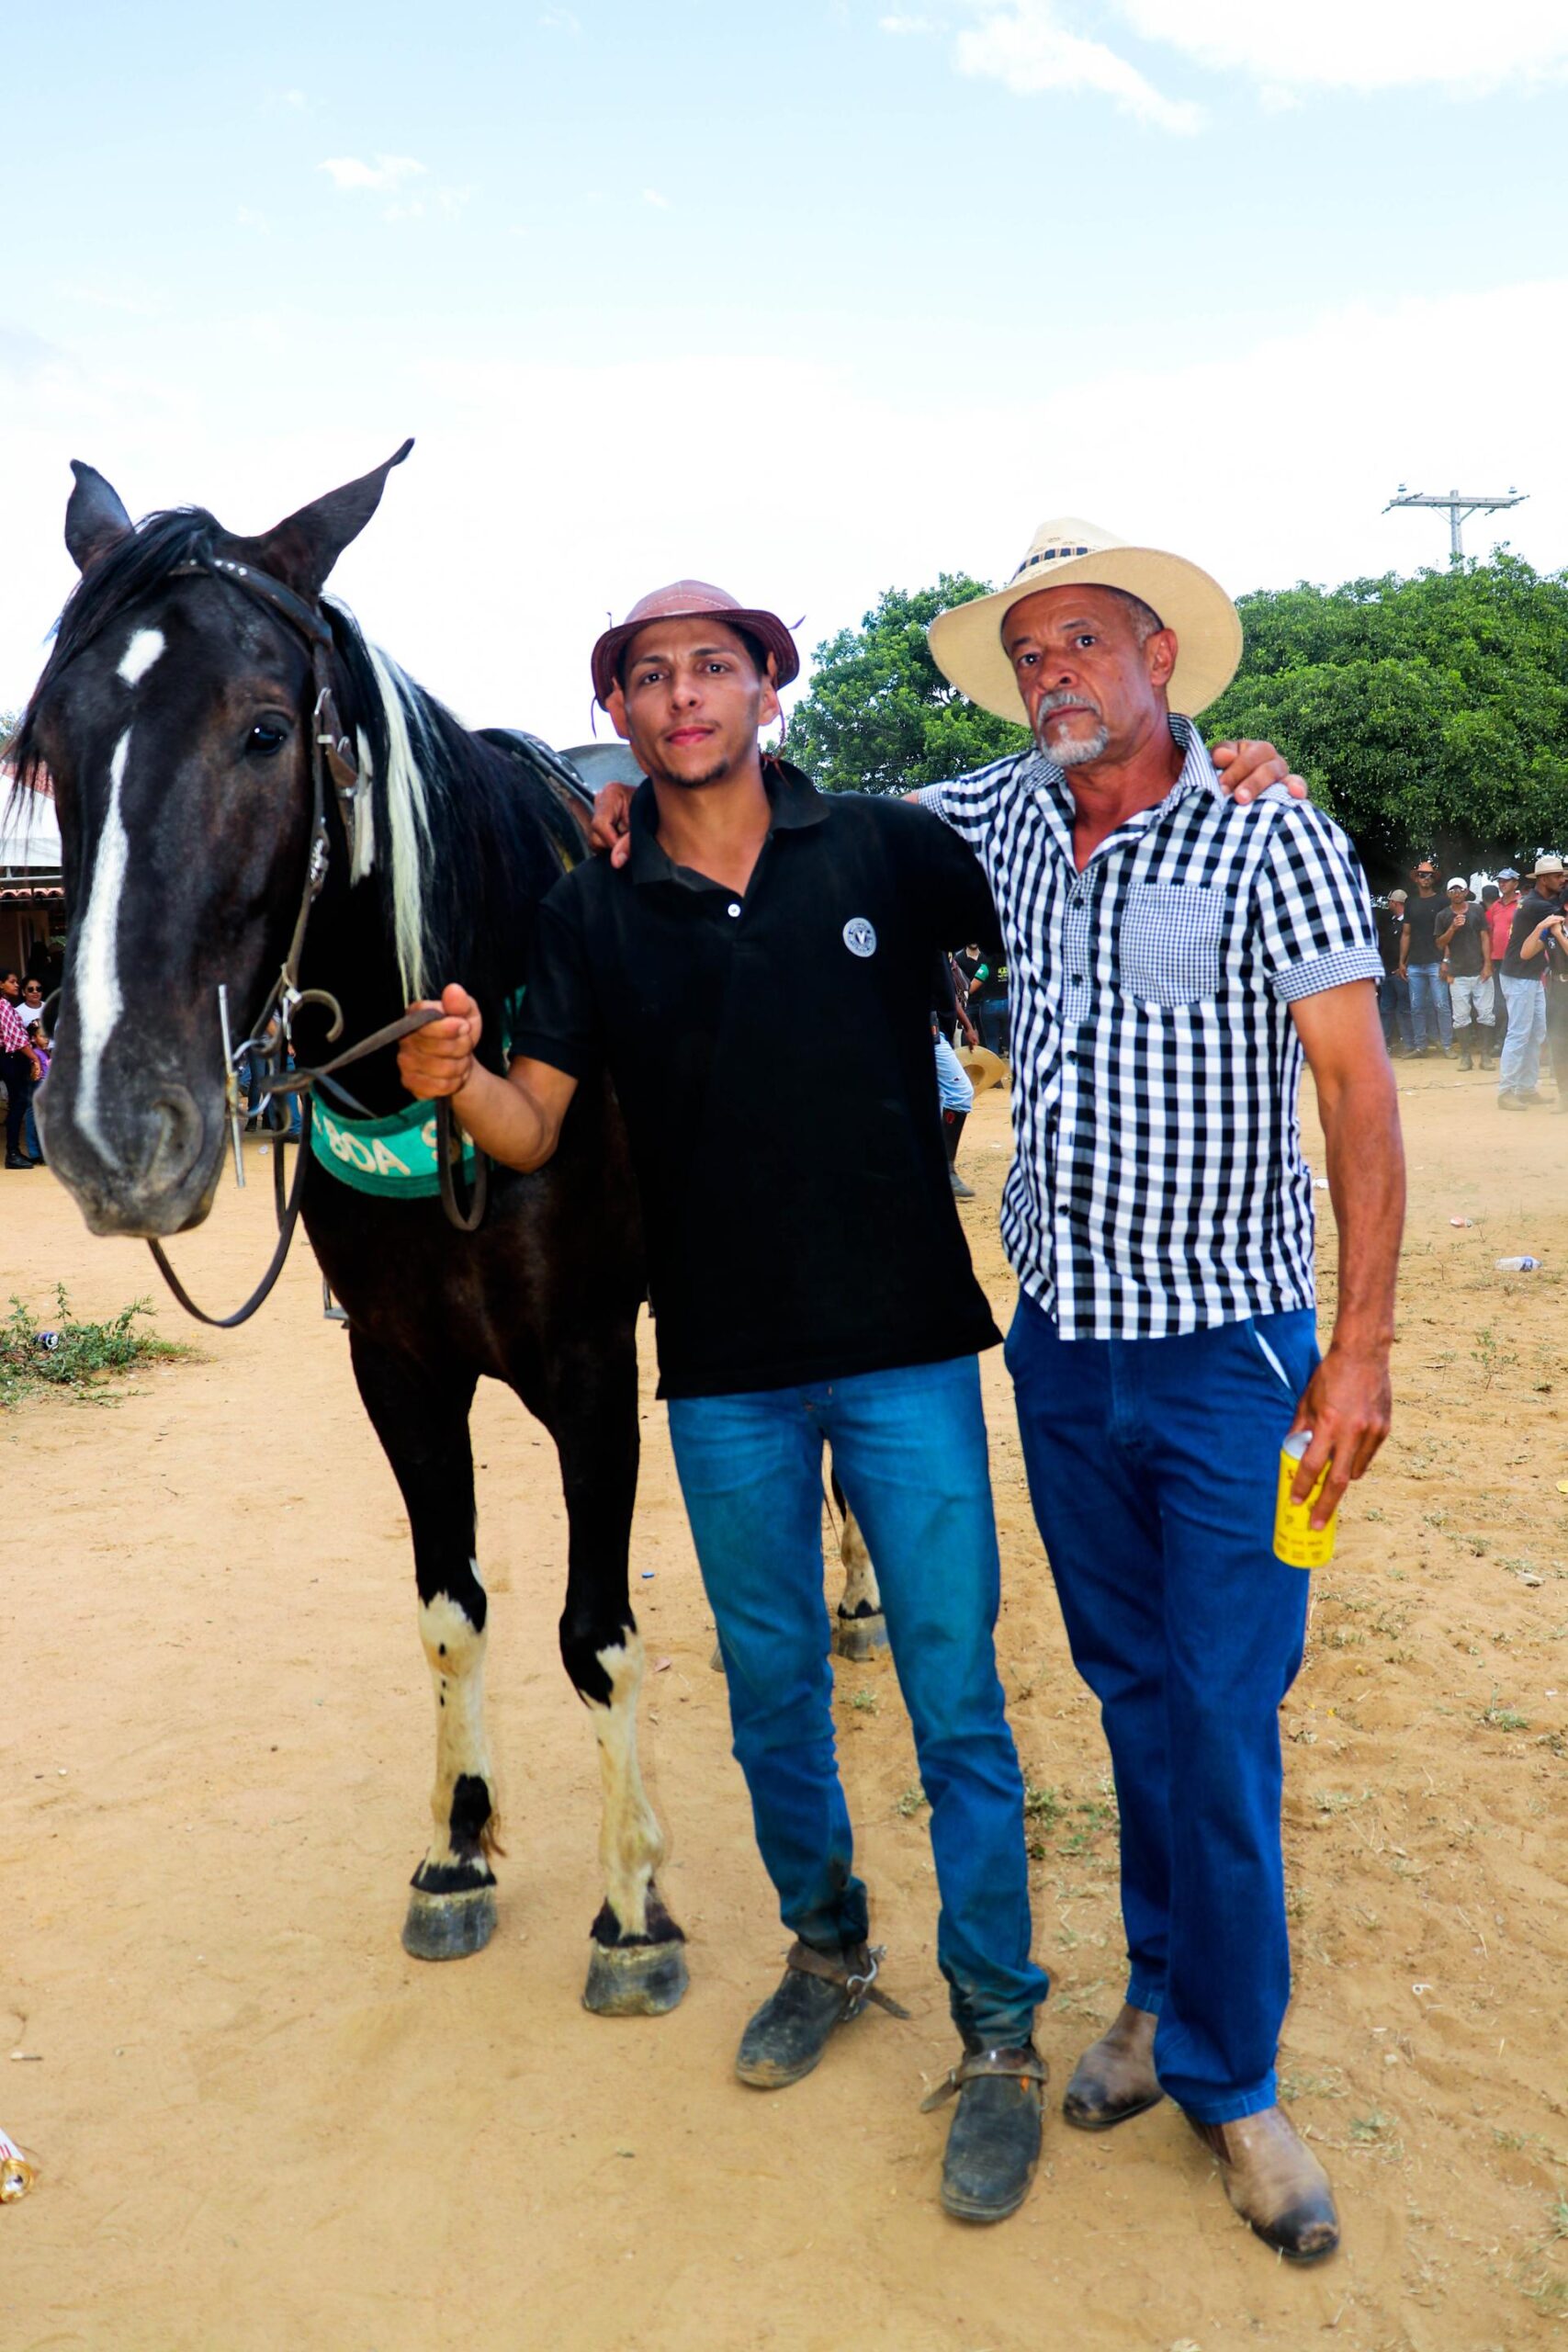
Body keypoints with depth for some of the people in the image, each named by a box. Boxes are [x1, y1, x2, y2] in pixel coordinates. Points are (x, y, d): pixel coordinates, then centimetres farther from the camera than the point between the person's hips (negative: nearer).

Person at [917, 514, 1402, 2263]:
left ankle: (1224, 2071, 21)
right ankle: (1164, 1990, 35)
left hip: (1227, 1351, -4)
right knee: (1131, 1695, 16)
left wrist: (1360, 1348, -17)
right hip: (1061, 1345, 5)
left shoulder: (1274, 842, -9)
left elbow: (1359, 1095, -12)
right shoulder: (1003, 821, 4)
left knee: (1222, 1724, 1)